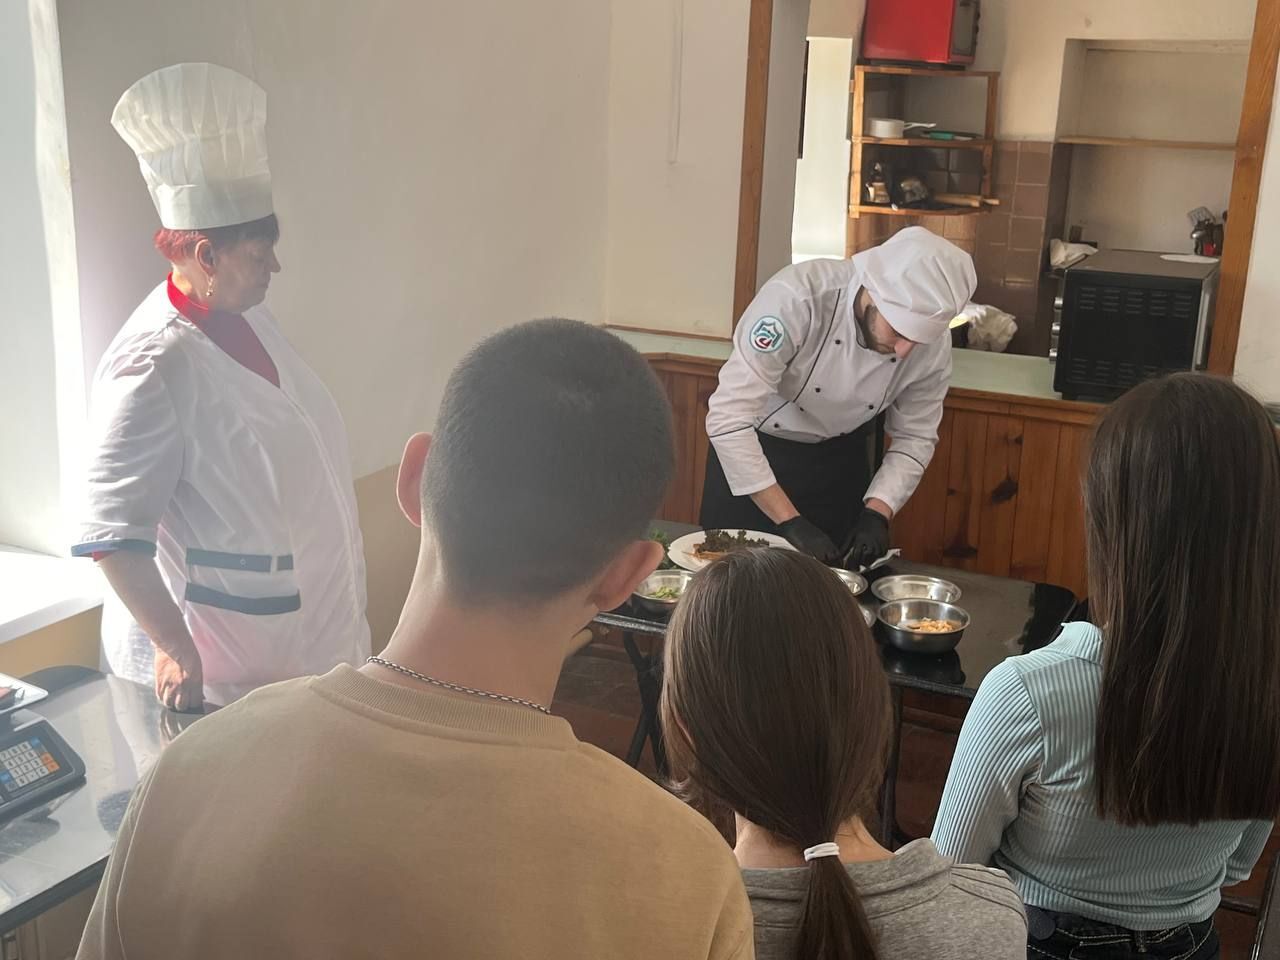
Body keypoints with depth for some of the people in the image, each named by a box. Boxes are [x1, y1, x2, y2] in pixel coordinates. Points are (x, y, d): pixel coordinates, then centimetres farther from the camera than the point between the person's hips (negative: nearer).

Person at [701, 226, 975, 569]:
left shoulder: (932, 341, -20)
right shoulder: (797, 297, -34)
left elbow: (914, 437, -5)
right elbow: (728, 416, -35)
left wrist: (877, 513, -21)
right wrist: (790, 522, -35)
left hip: (841, 458, 3)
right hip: (751, 450, -3)